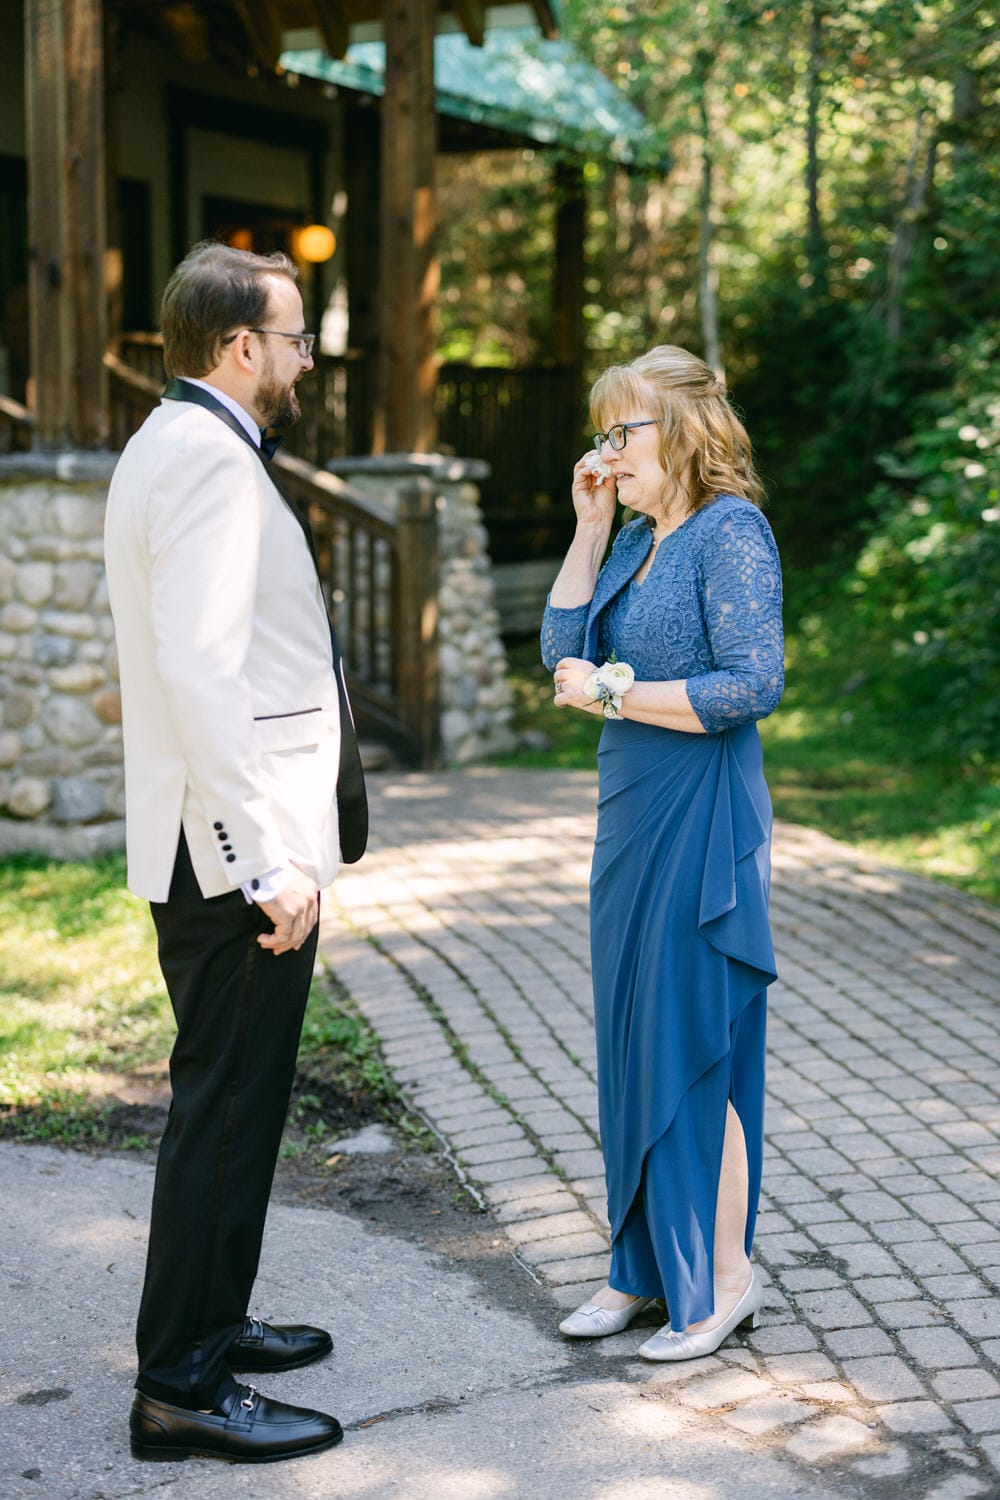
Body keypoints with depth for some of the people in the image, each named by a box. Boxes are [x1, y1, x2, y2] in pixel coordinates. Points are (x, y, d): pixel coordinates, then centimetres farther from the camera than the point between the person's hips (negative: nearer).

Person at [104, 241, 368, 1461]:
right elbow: (203, 673, -26)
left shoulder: (175, 446, 17)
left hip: (220, 849, 11)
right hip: (235, 854, -11)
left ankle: (207, 1324, 33)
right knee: (227, 1107, -3)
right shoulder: (209, 457, -17)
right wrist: (270, 862, -25)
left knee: (228, 1098, 20)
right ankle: (181, 1390, 6)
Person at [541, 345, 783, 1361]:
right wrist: (588, 528, 5)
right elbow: (564, 651, 10)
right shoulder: (639, 539, 13)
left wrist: (612, 691, -15)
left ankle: (724, 1278, 11)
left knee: (693, 1048, -2)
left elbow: (752, 686, -20)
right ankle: (646, 1265, 24)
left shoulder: (730, 533, -12)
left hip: (700, 828, -8)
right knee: (632, 1043, 13)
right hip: (632, 821, 9)